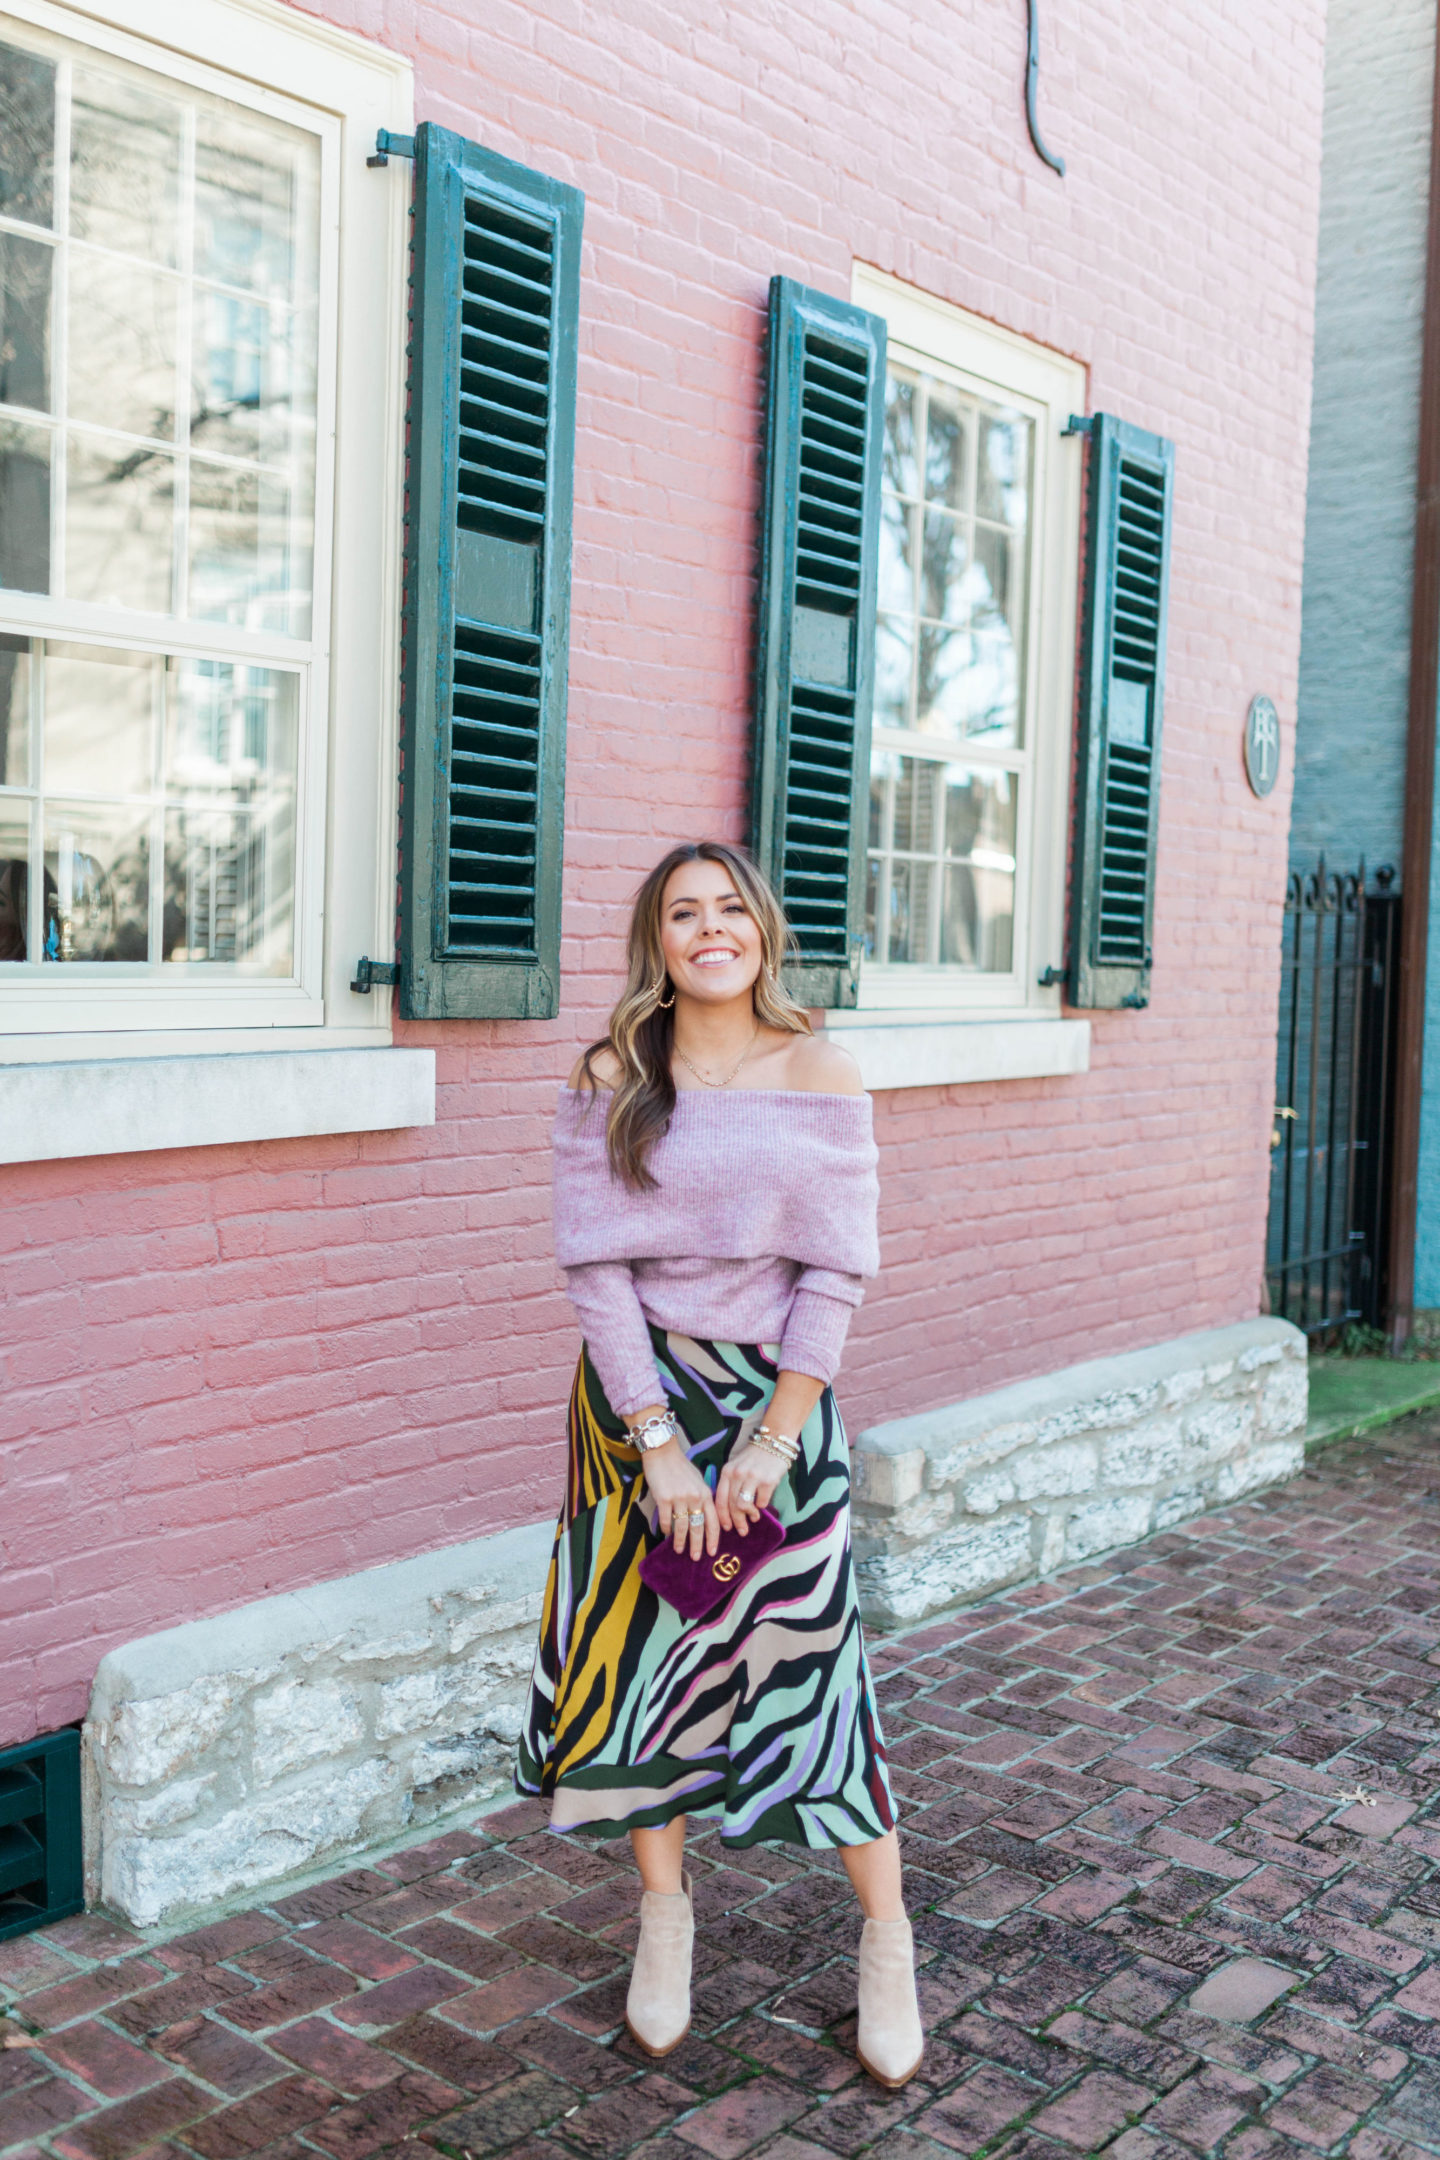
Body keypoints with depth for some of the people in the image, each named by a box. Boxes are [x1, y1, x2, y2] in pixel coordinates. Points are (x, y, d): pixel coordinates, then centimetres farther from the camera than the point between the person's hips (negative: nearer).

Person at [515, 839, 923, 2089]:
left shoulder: (820, 1078, -4)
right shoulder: (610, 1081, -3)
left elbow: (835, 1274, -6)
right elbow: (596, 1266, -7)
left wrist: (770, 1440, -11)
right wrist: (662, 1442, -12)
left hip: (777, 1395, -1)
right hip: (636, 1395, 1)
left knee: (807, 1661, 2)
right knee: (637, 1652, 8)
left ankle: (888, 1939, 22)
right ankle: (665, 1915, 30)